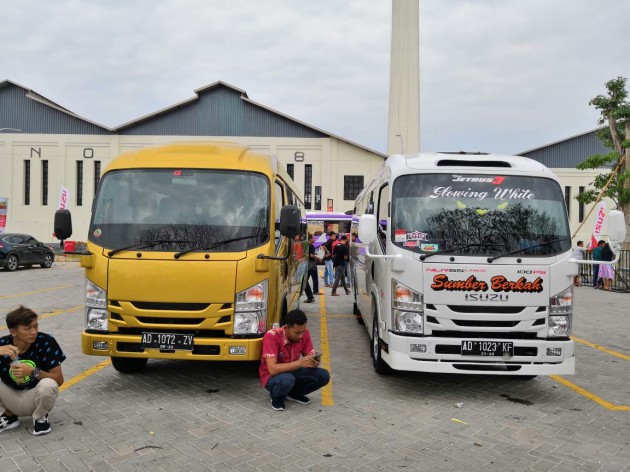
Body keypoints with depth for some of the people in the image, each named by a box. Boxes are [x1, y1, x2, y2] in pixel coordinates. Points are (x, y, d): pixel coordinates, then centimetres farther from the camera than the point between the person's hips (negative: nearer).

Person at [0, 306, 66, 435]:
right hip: (11, 399, 2)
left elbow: (59, 380, -16)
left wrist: (33, 372, -32)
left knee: (48, 385, -35)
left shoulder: (46, 342, -19)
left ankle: (40, 418, 0)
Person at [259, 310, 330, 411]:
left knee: (323, 375, -17)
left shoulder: (304, 333, -12)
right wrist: (300, 363, -43)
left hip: (292, 372, 5)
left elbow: (311, 356, -6)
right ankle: (276, 396, -4)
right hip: (271, 376, -5)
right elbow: (272, 369, -35)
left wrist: (314, 362, -31)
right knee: (287, 380, -40)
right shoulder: (271, 336, -28)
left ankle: (293, 394, 6)